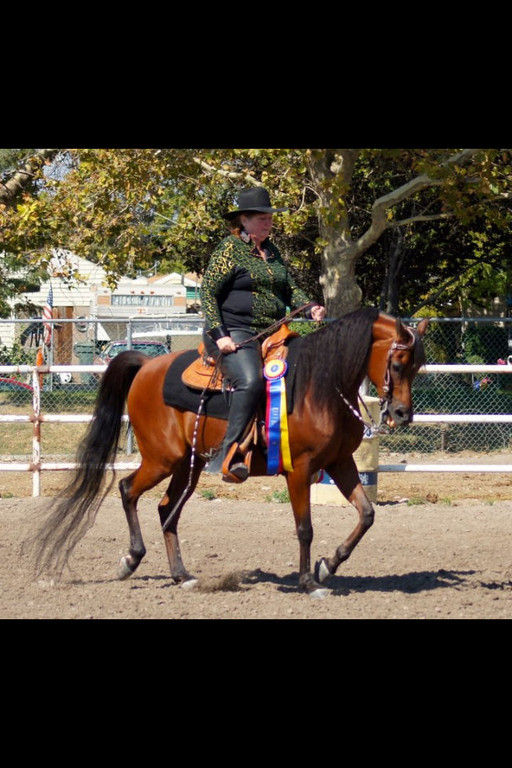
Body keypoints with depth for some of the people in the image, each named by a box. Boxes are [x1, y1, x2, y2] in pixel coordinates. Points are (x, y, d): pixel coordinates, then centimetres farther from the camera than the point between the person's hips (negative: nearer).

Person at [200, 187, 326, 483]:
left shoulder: (272, 251, 20)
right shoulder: (229, 249, -2)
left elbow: (290, 289, 24)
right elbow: (208, 293, -5)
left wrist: (310, 308, 2)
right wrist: (219, 335, -15)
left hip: (273, 334, 8)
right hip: (234, 334, -8)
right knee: (251, 380, -33)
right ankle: (230, 452, -34)